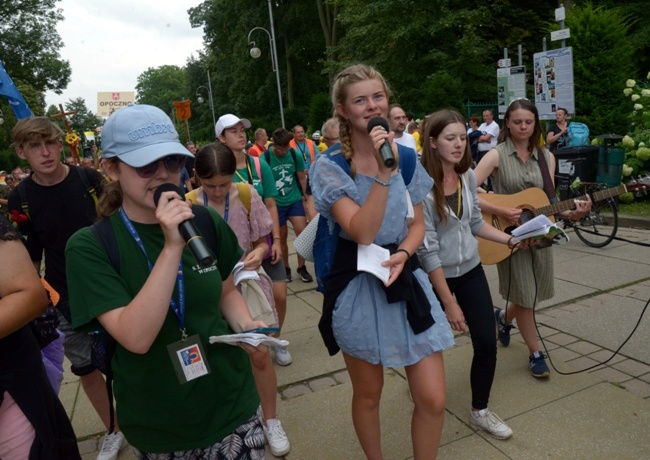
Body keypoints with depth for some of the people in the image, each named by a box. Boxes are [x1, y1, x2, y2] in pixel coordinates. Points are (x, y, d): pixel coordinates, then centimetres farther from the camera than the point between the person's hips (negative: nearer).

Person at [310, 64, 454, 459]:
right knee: (368, 393, 16)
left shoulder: (407, 156, 2)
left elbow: (418, 224, 7)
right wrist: (383, 171, -28)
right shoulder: (329, 167, -10)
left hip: (406, 278, 3)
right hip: (358, 287, -3)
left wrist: (402, 255, -13)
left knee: (433, 399, 3)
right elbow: (362, 231, -22)